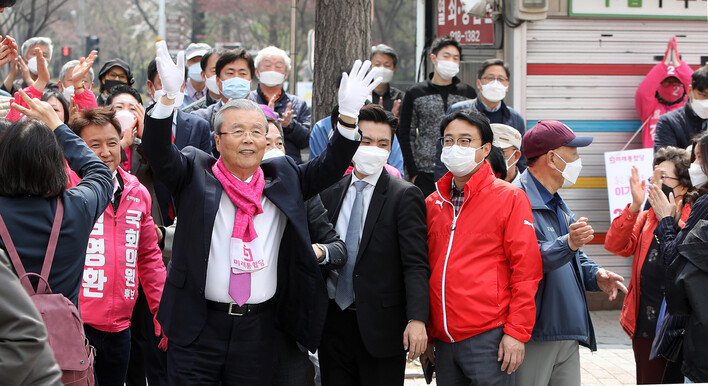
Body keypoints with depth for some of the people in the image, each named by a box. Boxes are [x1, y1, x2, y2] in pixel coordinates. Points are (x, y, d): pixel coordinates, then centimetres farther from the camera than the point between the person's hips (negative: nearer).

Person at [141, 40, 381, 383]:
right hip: (198, 328, -3)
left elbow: (330, 167, 7)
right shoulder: (195, 174, 1)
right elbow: (158, 152, -12)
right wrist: (169, 95, -28)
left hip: (258, 329, 3)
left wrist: (349, 114, -8)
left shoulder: (283, 178, 11)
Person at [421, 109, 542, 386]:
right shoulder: (432, 204, 13)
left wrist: (517, 332, -11)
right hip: (443, 340, 5)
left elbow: (526, 269, -6)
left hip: (488, 338, -5)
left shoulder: (509, 198, -1)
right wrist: (425, 334, 14)